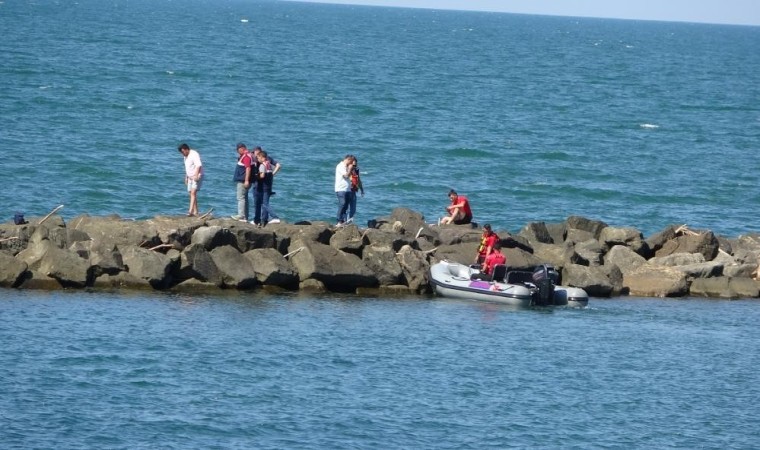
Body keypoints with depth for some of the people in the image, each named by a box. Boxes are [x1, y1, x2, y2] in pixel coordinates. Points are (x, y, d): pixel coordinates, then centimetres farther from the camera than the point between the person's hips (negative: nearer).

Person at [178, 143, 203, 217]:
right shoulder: (186, 156, 15)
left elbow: (198, 165, -26)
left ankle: (191, 210, -27)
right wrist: (186, 177, 25)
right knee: (192, 194, 6)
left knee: (193, 192, -18)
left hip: (197, 176, -10)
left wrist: (196, 175, -33)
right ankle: (195, 212, 9)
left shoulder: (194, 154, -15)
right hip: (190, 177, 10)